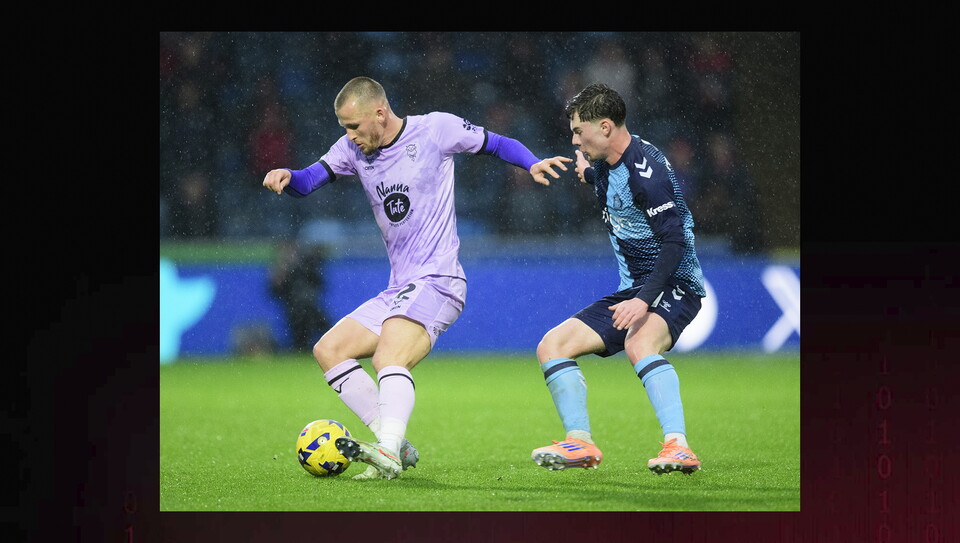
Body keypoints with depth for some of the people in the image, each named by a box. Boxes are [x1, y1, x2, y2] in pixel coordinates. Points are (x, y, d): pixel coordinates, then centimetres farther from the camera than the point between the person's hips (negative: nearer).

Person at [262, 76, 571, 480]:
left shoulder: (435, 129, -4)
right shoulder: (354, 148, 10)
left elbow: (496, 144, 4)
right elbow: (309, 181, 3)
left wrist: (533, 164, -14)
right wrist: (286, 177, -20)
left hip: (436, 281, -8)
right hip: (398, 291, 8)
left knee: (389, 359, -30)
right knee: (328, 350, 3)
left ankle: (388, 453, -48)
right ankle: (396, 447, -5)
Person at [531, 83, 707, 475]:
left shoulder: (646, 170, -19)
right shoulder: (605, 166, 10)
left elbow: (675, 243, -25)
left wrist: (645, 300, -33)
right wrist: (589, 172, 18)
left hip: (673, 285, -10)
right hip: (632, 289, 10)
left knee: (639, 345, -39)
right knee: (551, 347, 3)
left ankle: (678, 447, -44)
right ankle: (581, 443, -3)